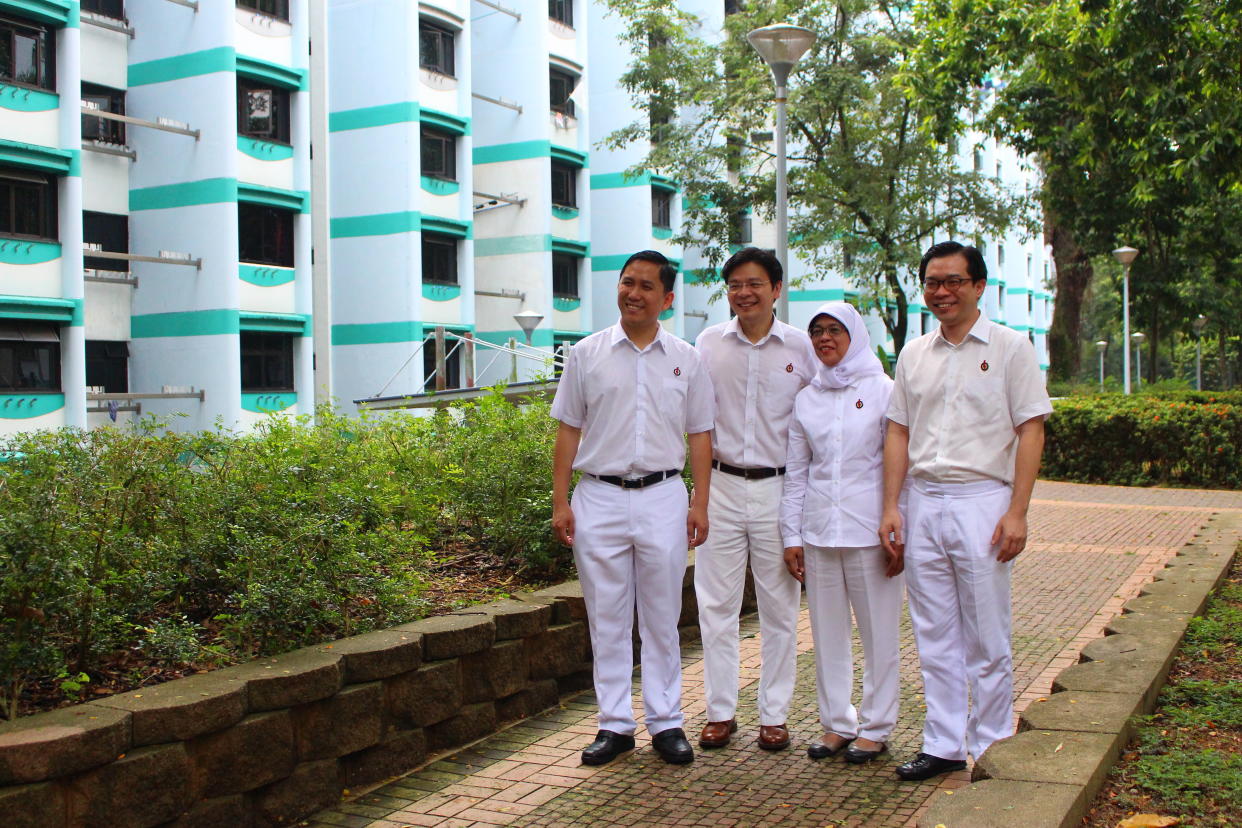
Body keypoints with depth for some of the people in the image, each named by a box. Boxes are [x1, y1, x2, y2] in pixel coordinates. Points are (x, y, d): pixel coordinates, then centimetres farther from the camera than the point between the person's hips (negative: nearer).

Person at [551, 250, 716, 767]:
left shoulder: (685, 359, 7)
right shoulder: (586, 354, 5)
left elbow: (699, 435, 8)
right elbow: (568, 430, 6)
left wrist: (700, 503, 0)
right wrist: (560, 502, 0)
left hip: (663, 498, 0)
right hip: (599, 498, 0)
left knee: (662, 618, 7)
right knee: (607, 618, 6)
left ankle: (666, 723, 18)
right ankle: (615, 724, 16)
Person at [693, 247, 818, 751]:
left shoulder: (801, 347, 0)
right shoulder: (708, 344, 4)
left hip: (778, 488, -1)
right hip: (721, 486, 1)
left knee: (780, 606, 6)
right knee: (716, 604, 5)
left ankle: (774, 714, 18)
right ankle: (720, 711, 17)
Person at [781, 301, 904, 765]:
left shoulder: (883, 391, -1)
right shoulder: (807, 399, 10)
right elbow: (796, 474, 13)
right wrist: (791, 535, 8)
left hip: (869, 531, -4)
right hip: (819, 531, 4)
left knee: (878, 631, 4)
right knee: (828, 632, 9)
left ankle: (875, 727, 16)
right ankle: (837, 723, 22)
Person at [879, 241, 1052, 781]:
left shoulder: (1010, 347, 0)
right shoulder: (914, 354, 13)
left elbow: (1030, 432, -4)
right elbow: (899, 433, 13)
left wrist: (1017, 512, -12)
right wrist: (891, 507, 5)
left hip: (982, 501, -4)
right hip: (924, 503, 4)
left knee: (987, 640, 2)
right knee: (935, 636, 9)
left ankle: (990, 750, 14)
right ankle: (944, 745, 18)